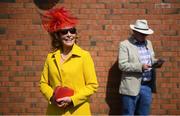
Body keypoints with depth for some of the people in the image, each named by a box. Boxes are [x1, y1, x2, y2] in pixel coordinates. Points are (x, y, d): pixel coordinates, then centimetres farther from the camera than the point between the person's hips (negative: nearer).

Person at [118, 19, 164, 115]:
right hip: (132, 87, -6)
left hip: (148, 86, 6)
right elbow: (122, 65, -15)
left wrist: (156, 62, -3)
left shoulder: (148, 43, 12)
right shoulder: (124, 45, -7)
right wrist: (140, 67, -25)